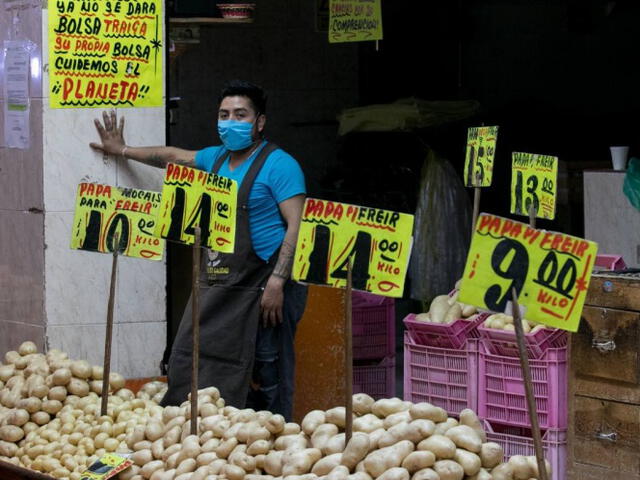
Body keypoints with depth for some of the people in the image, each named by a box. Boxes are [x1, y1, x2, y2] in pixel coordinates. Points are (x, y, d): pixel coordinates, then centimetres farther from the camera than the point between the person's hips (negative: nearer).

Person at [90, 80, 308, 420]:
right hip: (216, 286, 8)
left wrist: (277, 283, -23)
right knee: (187, 361, 5)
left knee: (266, 378, -6)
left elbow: (298, 226, -16)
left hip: (260, 288, -8)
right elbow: (175, 156, 36)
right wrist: (124, 151, 45)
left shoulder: (277, 165, -9)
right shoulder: (217, 158, 16)